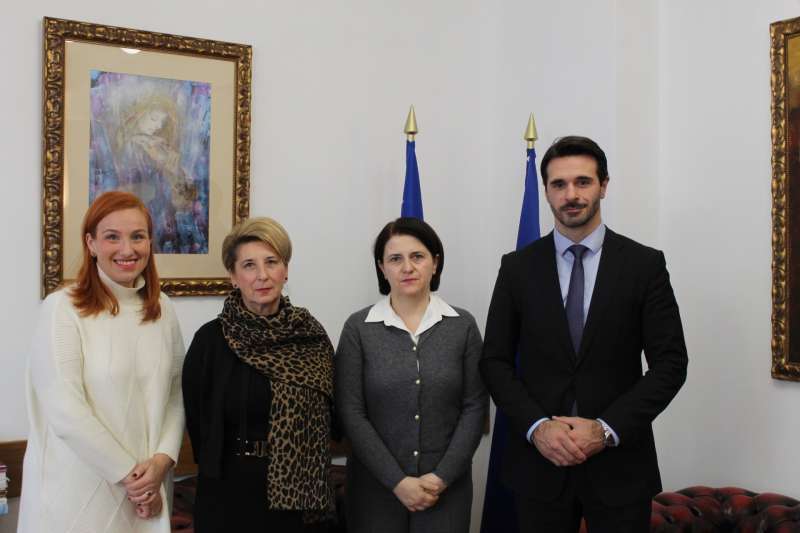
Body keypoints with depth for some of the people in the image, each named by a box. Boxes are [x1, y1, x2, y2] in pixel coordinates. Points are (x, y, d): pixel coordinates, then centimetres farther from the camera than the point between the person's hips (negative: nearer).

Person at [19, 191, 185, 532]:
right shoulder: (63, 308, -12)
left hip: (149, 489, 5)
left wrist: (163, 459, -10)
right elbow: (65, 412, -16)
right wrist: (129, 474, -12)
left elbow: (176, 393, 5)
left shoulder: (163, 309, 4)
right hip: (79, 492, -4)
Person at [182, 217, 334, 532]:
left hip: (300, 496, 2)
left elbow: (327, 415, 6)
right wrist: (228, 465, 6)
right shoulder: (211, 339, -10)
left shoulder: (313, 337, -3)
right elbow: (196, 419, -1)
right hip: (230, 495, -2)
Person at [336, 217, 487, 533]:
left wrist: (442, 477, -10)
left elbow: (475, 407, -2)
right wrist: (396, 481, -12)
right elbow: (350, 412, -7)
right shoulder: (359, 328, -4)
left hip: (446, 487, 1)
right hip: (376, 486, -1)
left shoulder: (463, 325, 0)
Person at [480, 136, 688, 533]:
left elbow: (670, 363, -3)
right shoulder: (517, 267, 2)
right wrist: (537, 426, -13)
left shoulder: (645, 264, -1)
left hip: (619, 463, -1)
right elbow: (495, 362, 1)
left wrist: (608, 429, -13)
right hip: (538, 461, 1)